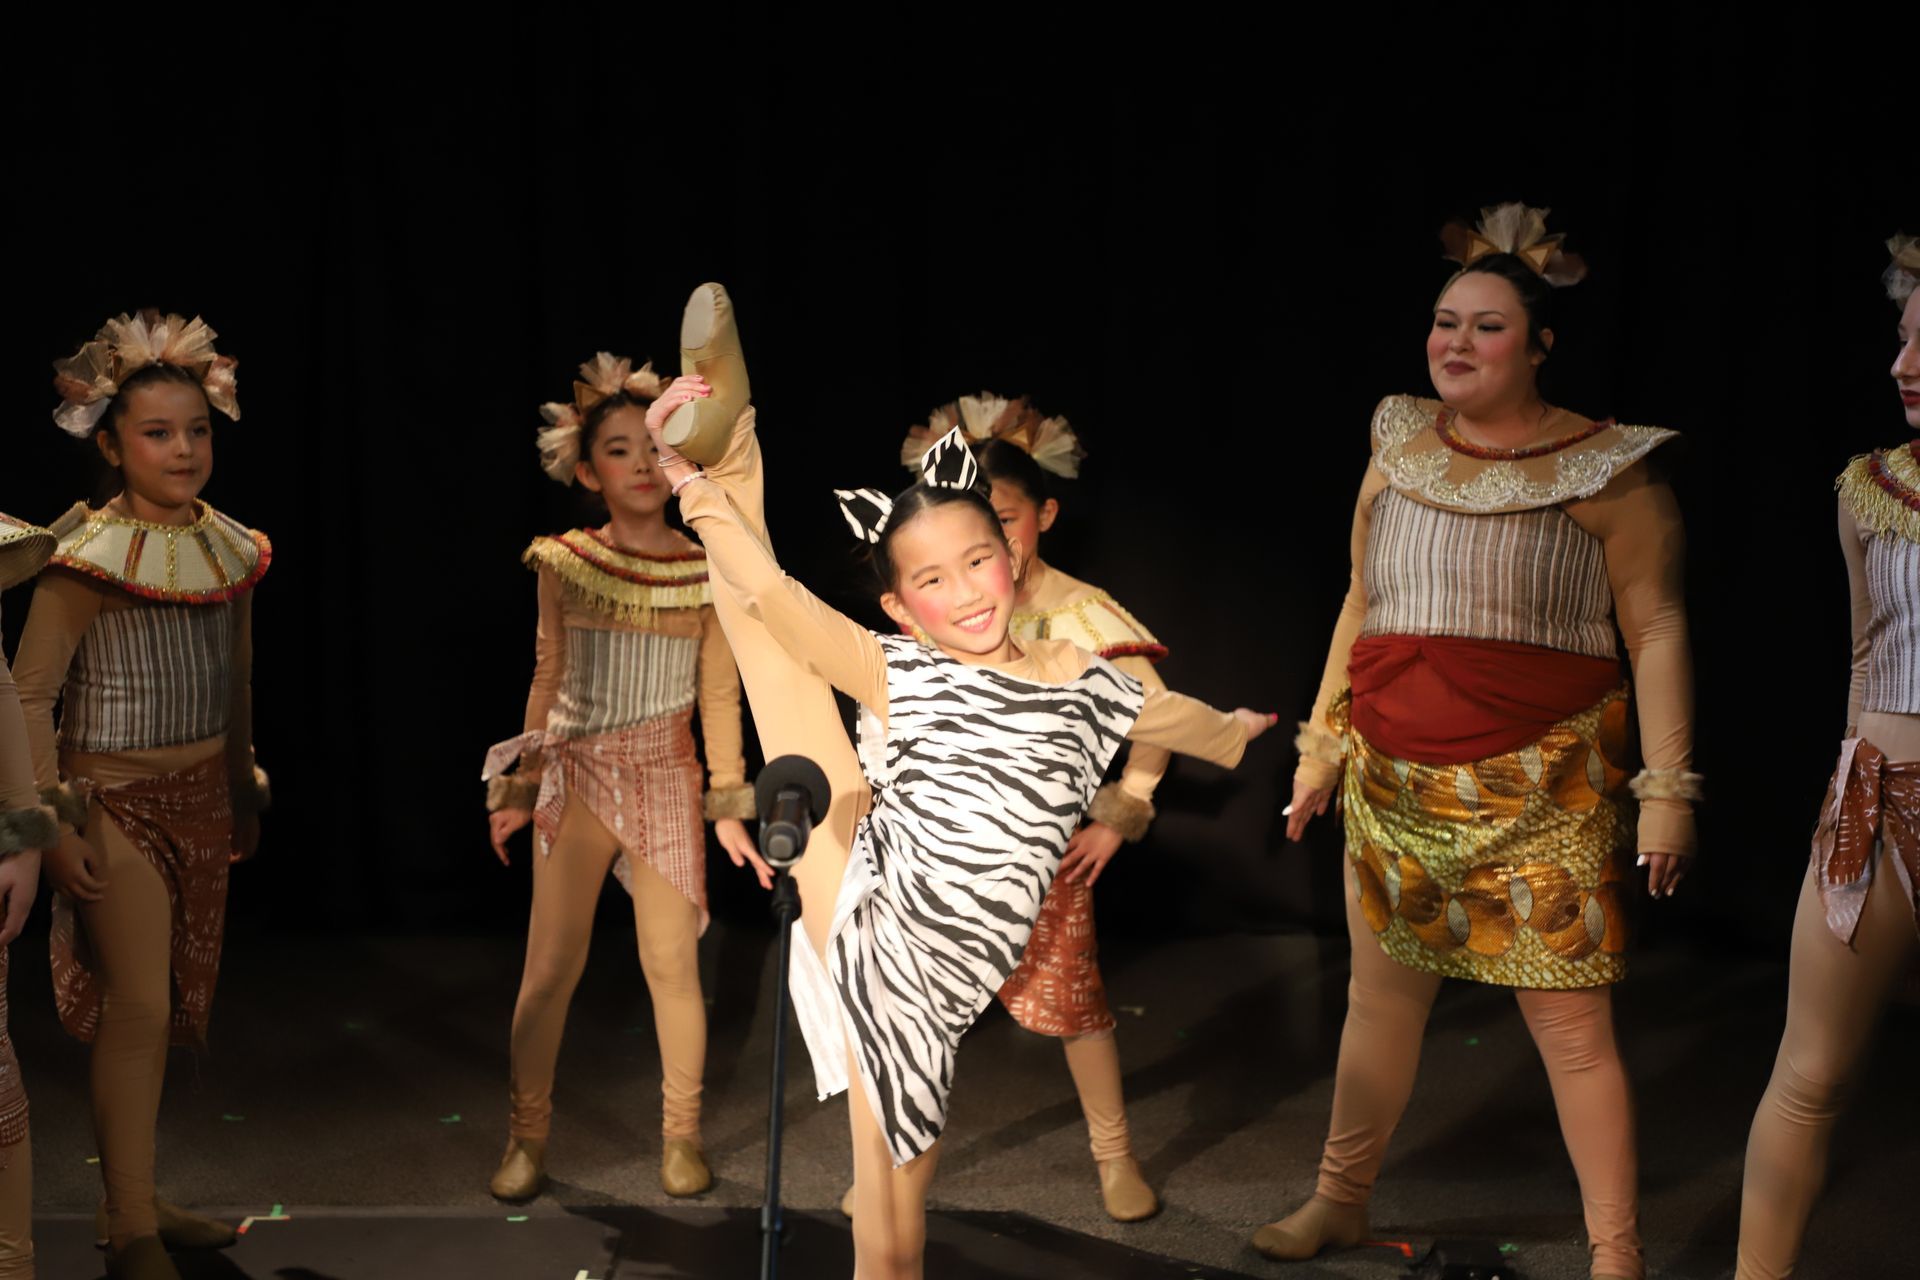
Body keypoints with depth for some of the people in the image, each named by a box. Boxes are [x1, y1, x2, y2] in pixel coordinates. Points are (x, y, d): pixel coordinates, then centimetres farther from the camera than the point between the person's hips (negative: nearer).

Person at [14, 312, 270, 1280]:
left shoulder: (227, 547, 5)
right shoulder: (92, 555, -14)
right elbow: (29, 696, -14)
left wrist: (244, 792, 19)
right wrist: (52, 823, -18)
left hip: (202, 795, 7)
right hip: (118, 799, -7)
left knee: (174, 1006, 12)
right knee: (137, 1009, -8)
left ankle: (132, 1199, 26)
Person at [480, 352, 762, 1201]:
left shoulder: (706, 574, -4)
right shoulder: (565, 564, -2)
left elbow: (720, 697, 1)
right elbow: (548, 680, 7)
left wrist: (727, 806, -1)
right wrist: (521, 788, 8)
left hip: (665, 779, 0)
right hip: (577, 777, 1)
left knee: (672, 964, 1)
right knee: (550, 968, 1)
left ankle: (682, 1133, 19)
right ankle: (527, 1139, 16)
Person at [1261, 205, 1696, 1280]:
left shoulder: (1606, 470, -5)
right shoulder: (1399, 454, 10)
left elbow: (1658, 633, -6)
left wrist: (1669, 788, -11)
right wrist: (1322, 745, 16)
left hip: (1540, 789, -5)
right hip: (1394, 786, 5)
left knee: (1572, 1023, -2)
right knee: (1382, 999, 14)